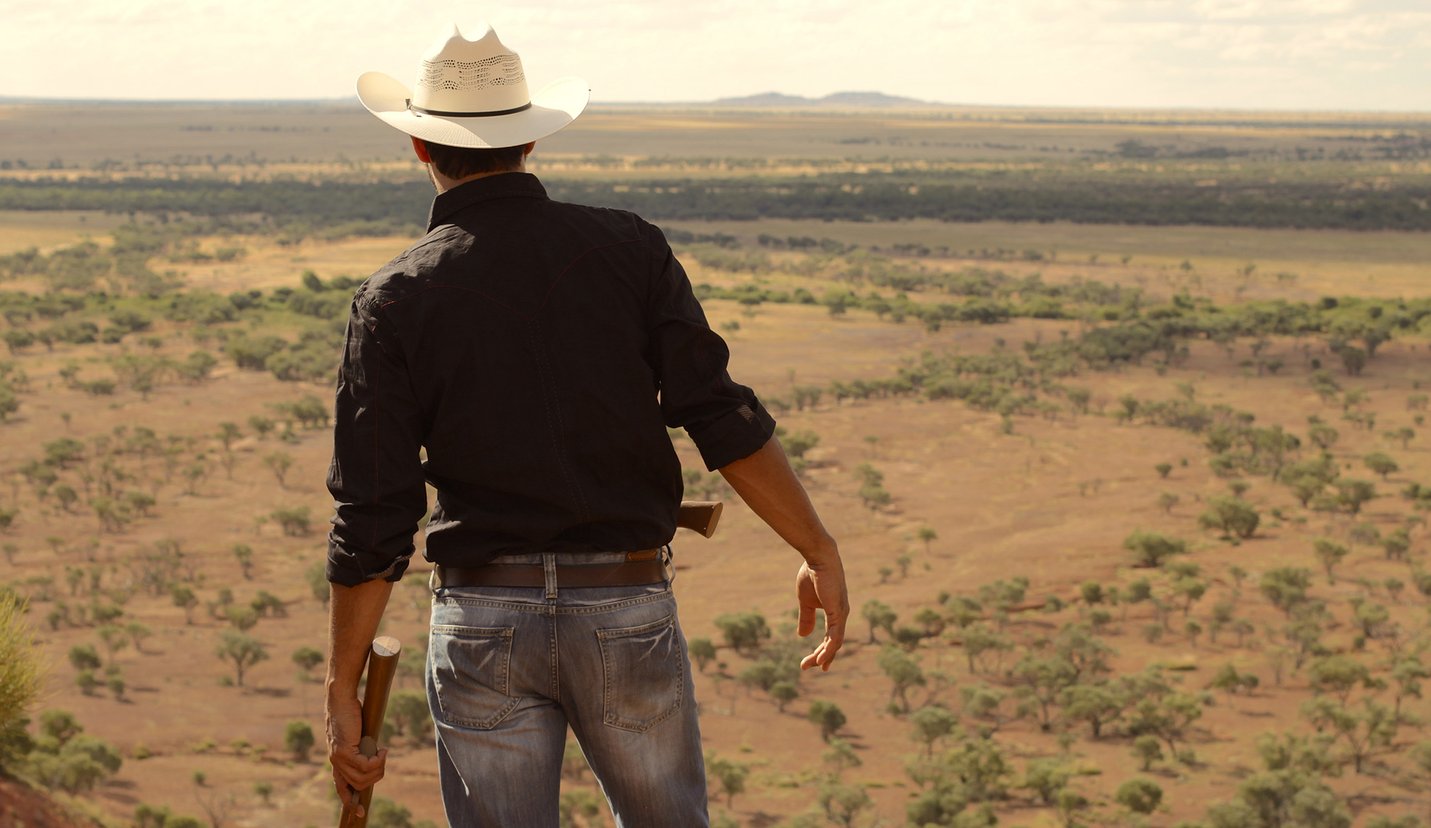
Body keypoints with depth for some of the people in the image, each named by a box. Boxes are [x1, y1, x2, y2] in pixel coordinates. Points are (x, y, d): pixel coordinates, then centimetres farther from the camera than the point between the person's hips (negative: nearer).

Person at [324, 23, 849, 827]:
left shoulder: (396, 298, -5)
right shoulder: (628, 249, -2)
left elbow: (373, 519, -7)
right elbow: (723, 418, -8)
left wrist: (344, 690, -1)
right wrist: (820, 551, 2)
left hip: (483, 617, -1)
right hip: (628, 609, 1)